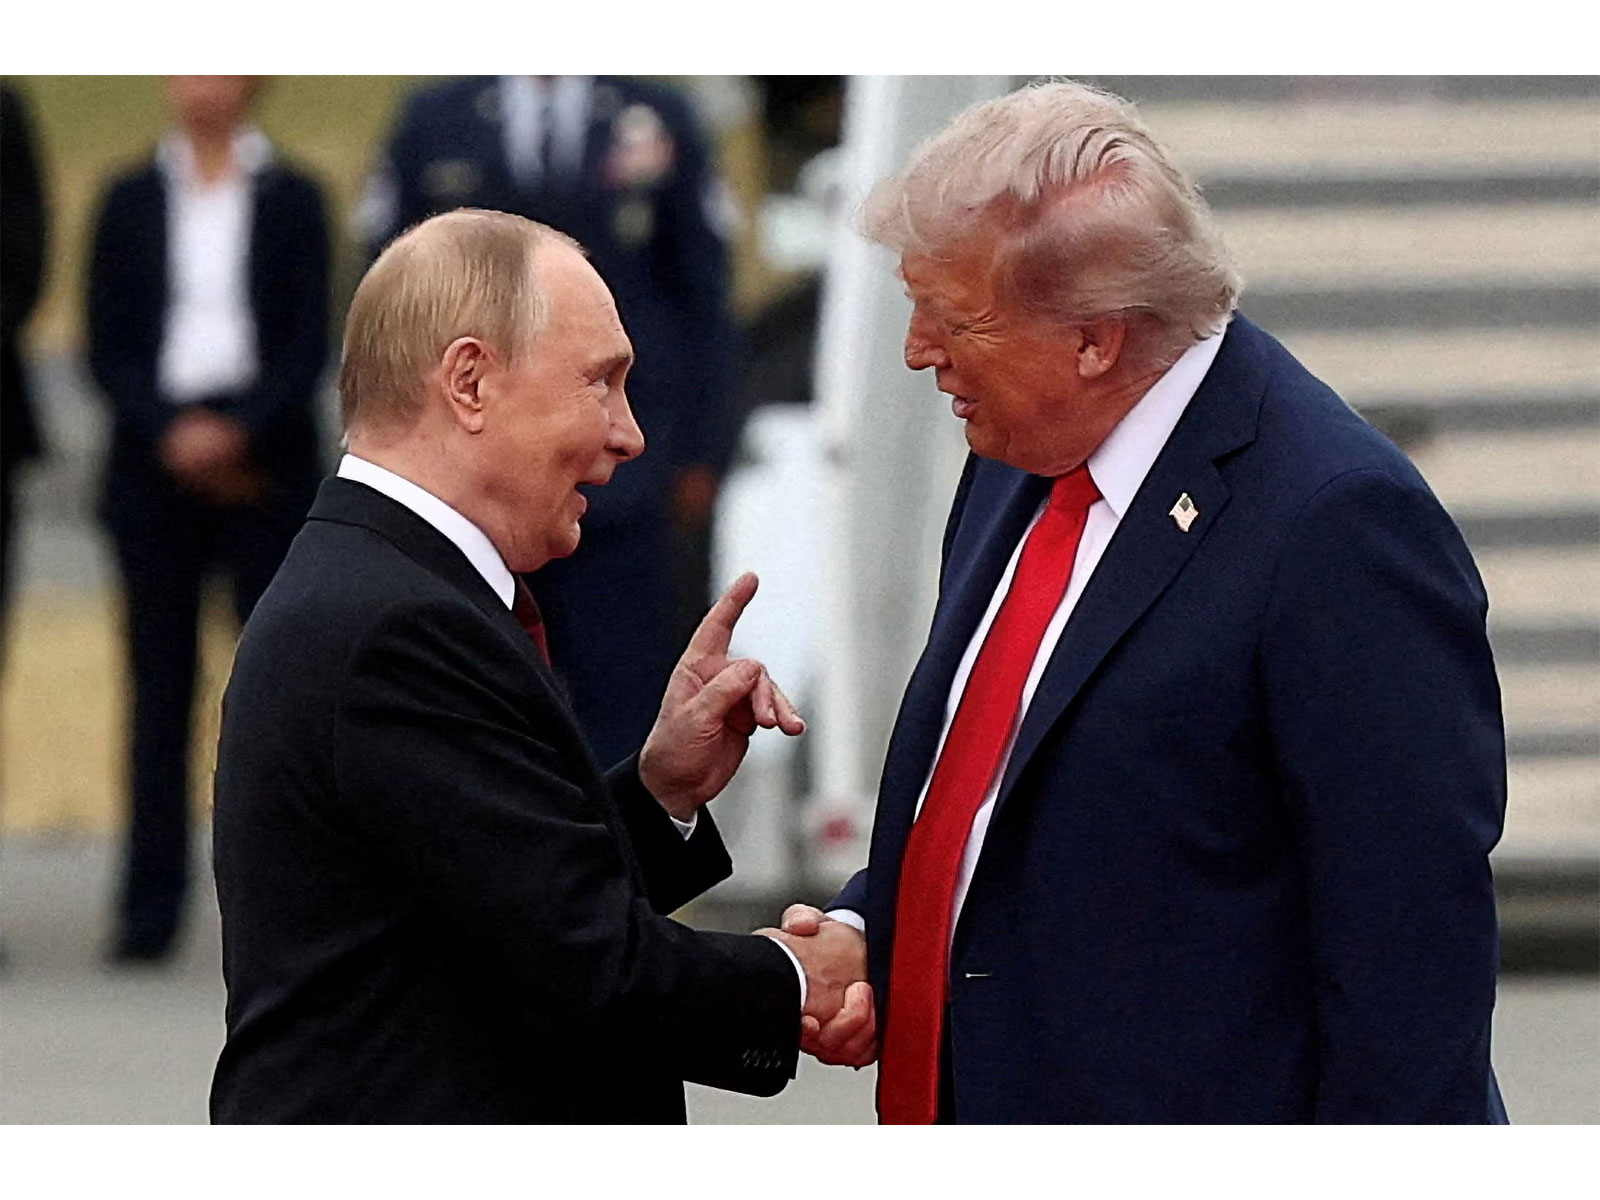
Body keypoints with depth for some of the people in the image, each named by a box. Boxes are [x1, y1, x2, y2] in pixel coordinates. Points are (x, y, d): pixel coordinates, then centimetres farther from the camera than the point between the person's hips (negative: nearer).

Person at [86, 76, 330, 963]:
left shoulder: (291, 199, 5)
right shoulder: (132, 201, 10)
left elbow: (309, 344, 0)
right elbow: (107, 346, 5)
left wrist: (238, 431, -14)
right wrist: (171, 431, -10)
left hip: (264, 464, -1)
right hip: (155, 460, 1)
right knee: (160, 686, 0)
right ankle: (151, 912, 2)